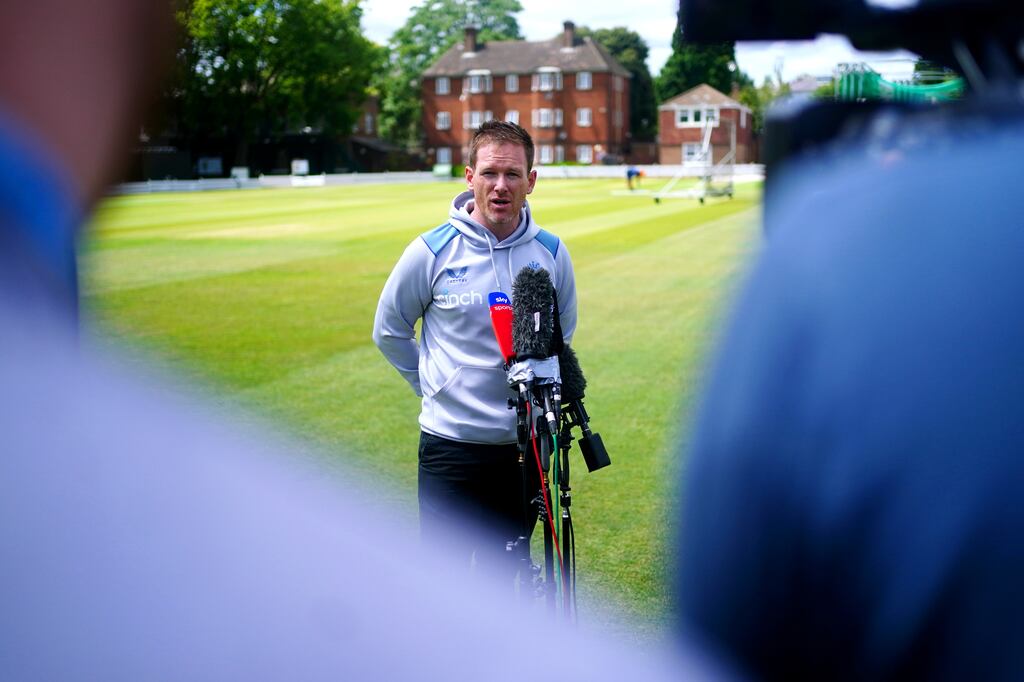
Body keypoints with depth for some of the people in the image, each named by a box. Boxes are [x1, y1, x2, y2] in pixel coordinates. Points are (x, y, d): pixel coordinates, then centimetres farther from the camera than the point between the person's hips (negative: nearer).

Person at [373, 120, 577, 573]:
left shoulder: (550, 253, -1)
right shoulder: (432, 251, -8)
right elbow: (389, 330, 6)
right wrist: (434, 387, 5)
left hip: (524, 446, 3)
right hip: (451, 444, -2)